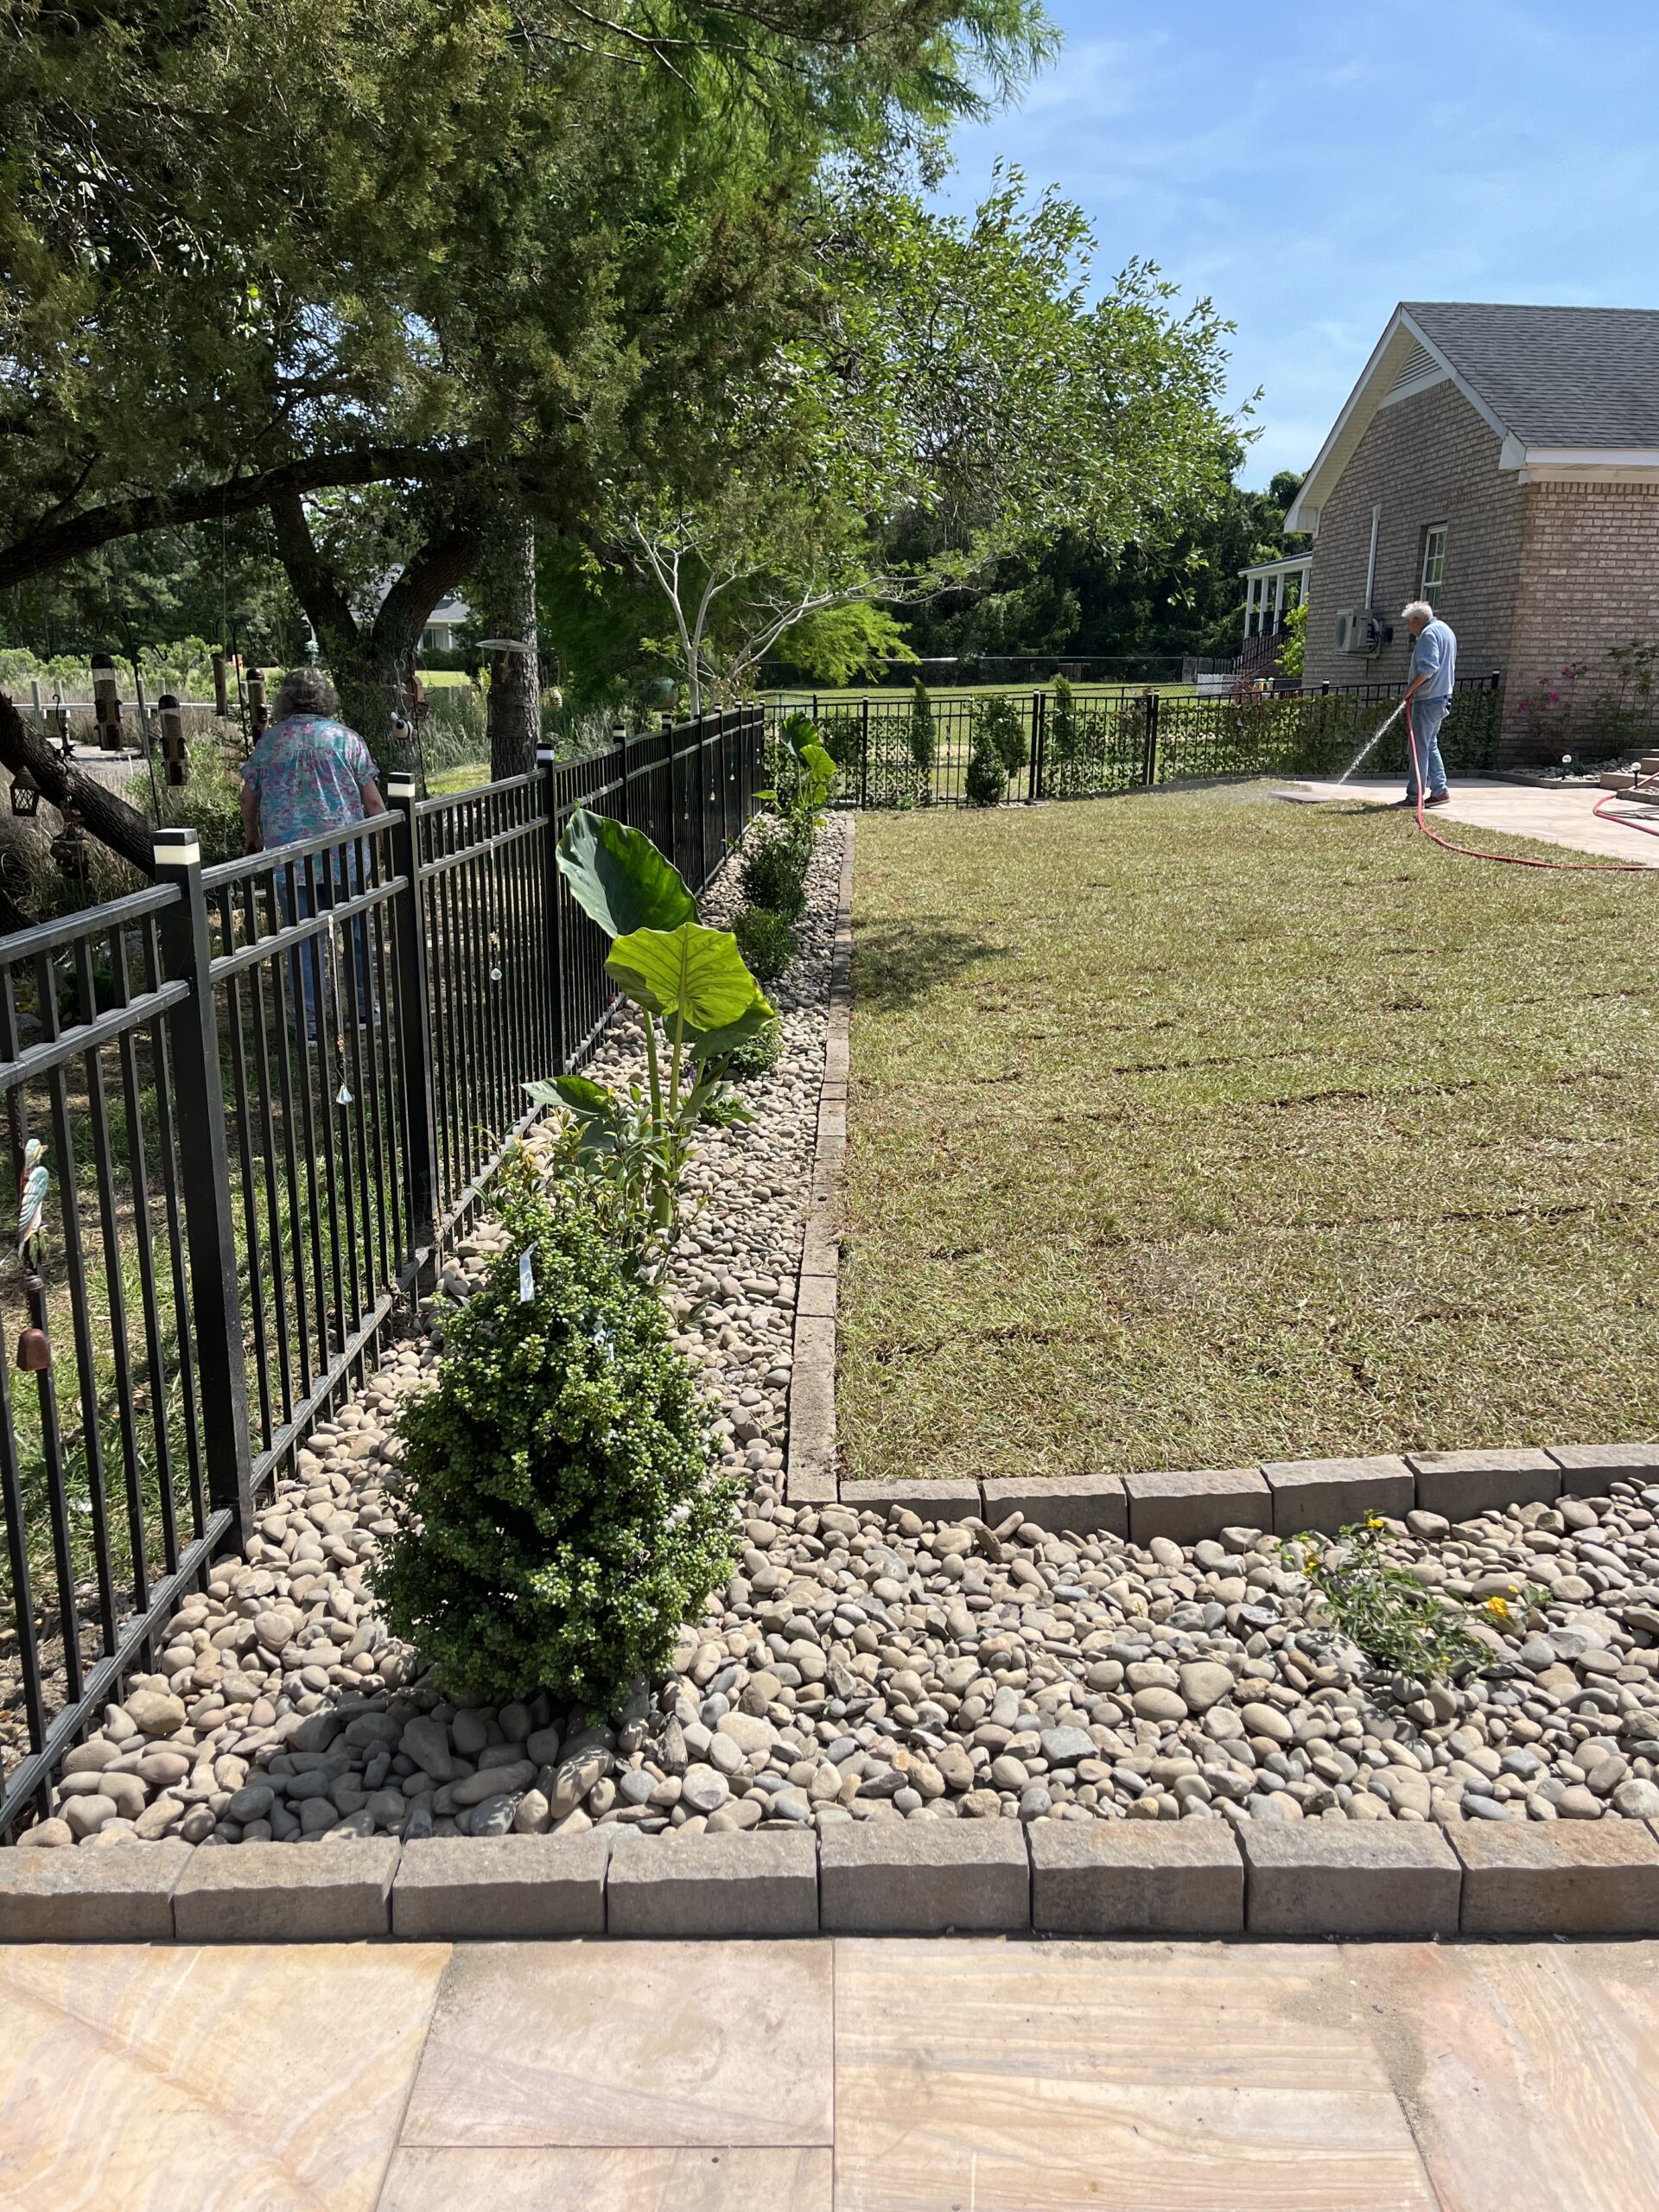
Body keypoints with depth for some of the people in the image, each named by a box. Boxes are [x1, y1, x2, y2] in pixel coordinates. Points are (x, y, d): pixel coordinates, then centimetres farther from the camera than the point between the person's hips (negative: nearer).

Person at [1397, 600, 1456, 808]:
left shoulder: (1429, 633, -13)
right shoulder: (1445, 630, 20)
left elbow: (1429, 667, -24)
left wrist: (1411, 688, -16)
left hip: (1428, 699, -10)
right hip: (1442, 696, 10)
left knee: (1418, 748, -6)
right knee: (1430, 746, 16)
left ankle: (1414, 796, -5)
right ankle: (1439, 791, 14)